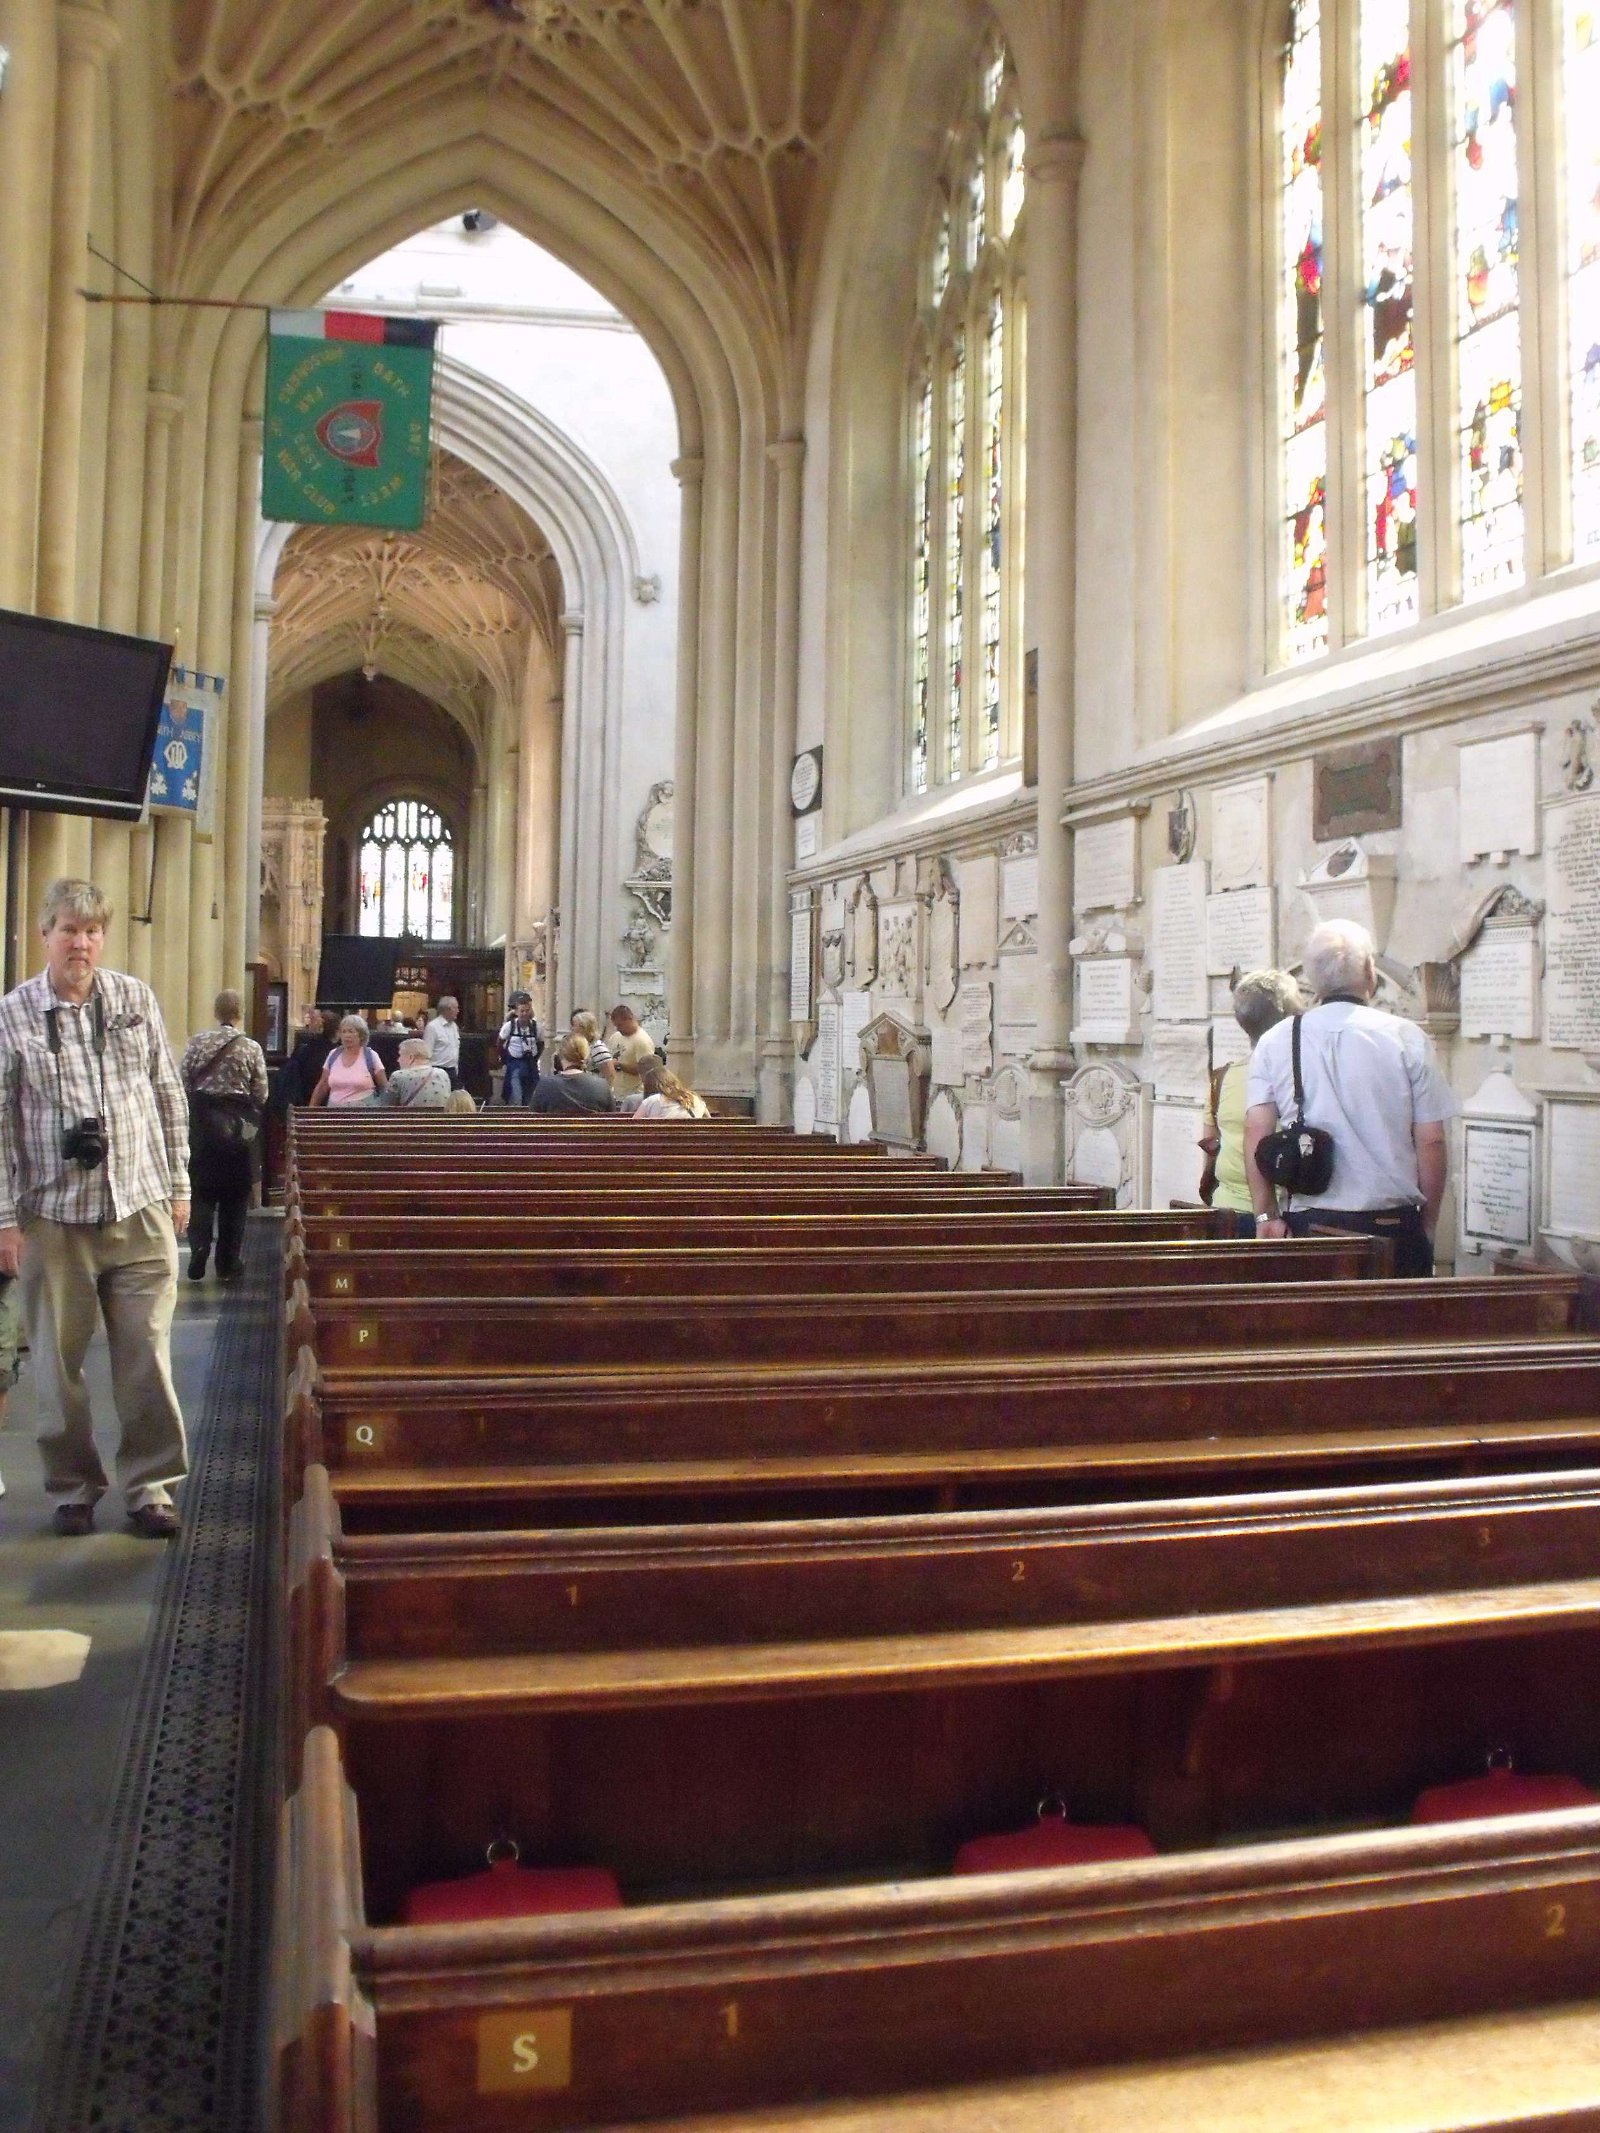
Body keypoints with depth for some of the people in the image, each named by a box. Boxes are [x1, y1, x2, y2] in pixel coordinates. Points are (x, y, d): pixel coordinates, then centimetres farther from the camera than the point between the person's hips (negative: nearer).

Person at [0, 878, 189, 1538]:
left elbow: (170, 1098, 9)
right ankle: (74, 1485, 26)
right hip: (53, 1217, -1)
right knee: (59, 1363, 9)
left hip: (141, 1211, 2)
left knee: (147, 1357, 5)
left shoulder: (136, 1000, 4)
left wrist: (178, 1185, 8)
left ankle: (148, 1484, 18)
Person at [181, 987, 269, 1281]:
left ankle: (198, 1252, -6)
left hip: (201, 1121, 1)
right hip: (239, 1125, -1)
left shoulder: (196, 1043, -2)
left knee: (201, 1192, 11)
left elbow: (182, 1085, -2)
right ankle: (227, 1265, 13)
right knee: (234, 1196, 8)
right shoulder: (251, 1048, -6)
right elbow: (261, 1095, -4)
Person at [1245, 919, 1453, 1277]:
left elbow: (1256, 1134, -2)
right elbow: (1431, 1142, 0)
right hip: (1393, 1223, -2)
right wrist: (1427, 1226, 9)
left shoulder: (1274, 1042, 4)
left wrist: (1266, 1215, 1)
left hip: (1306, 1224, 2)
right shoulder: (1407, 1039, 0)